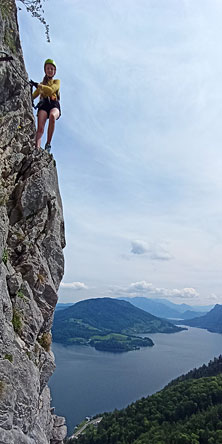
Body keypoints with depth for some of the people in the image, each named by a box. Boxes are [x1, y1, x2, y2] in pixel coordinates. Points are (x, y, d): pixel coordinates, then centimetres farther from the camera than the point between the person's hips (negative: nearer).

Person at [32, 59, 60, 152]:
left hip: (54, 104, -2)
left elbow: (51, 90, -1)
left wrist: (39, 86, -11)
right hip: (43, 104, 2)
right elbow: (33, 96, 24)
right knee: (40, 128, -25)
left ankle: (48, 144, -36)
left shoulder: (56, 82, 22)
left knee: (52, 116, -40)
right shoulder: (42, 84, 29)